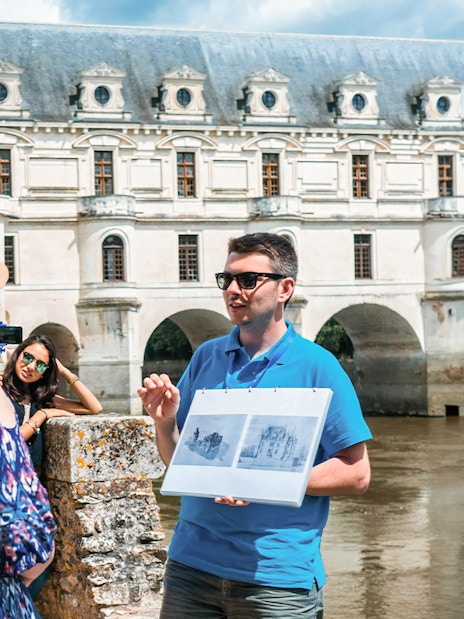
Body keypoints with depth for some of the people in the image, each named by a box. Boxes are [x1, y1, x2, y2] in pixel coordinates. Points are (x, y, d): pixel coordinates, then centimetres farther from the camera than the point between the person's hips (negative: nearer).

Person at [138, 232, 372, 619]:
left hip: (277, 576, -4)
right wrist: (165, 423, -7)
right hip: (192, 566, 4)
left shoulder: (317, 366, -4)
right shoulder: (206, 357, 9)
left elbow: (356, 474, -8)